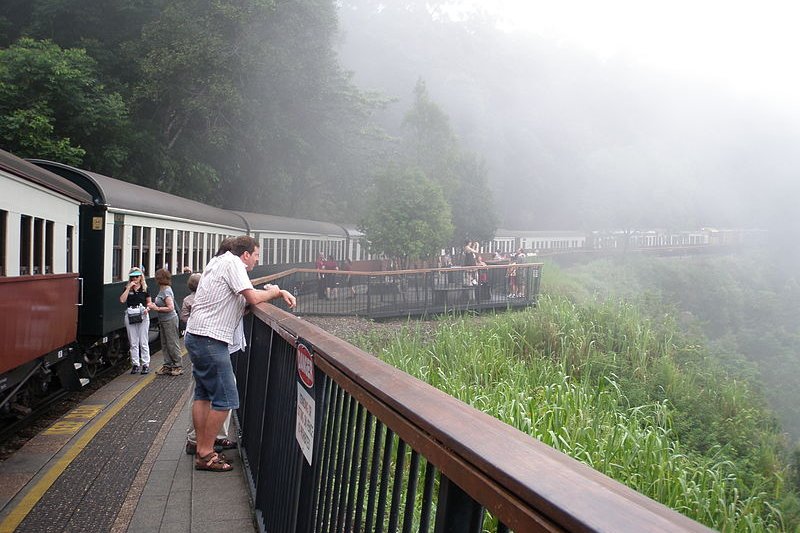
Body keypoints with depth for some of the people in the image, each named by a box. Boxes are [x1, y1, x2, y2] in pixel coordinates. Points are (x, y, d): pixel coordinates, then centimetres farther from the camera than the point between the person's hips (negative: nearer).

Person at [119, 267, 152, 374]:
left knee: (143, 342, 1)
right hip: (130, 316, 1)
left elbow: (149, 302, 11)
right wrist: (129, 288, -10)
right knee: (133, 343, 6)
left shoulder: (145, 288, 5)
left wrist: (147, 308, -9)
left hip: (142, 316, -1)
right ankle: (135, 364, 13)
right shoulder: (127, 288, 6)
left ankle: (145, 364, 6)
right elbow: (122, 300, -8)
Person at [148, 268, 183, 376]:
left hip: (170, 320, -10)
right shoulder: (162, 290, 11)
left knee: (172, 344, -2)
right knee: (165, 344, 12)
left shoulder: (166, 291, -19)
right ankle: (167, 366, 19)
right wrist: (154, 305, 4)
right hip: (163, 321, 10)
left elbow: (170, 308, -23)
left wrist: (156, 308, -19)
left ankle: (178, 367, 6)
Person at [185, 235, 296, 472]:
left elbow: (248, 295, 21)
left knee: (203, 394, 14)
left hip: (196, 337, 11)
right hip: (210, 339, -11)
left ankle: (201, 450, 22)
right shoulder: (232, 263, -10)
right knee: (225, 399, -5)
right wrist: (274, 292, 1)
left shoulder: (220, 262, 20)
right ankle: (206, 454, 2)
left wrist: (281, 292, 13)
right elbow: (253, 298, -17)